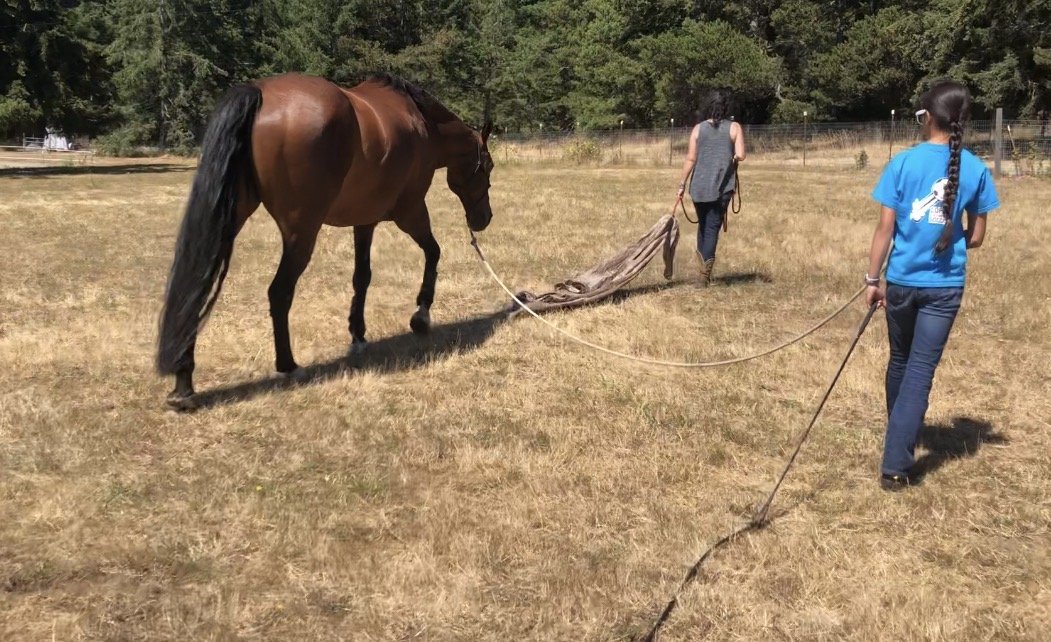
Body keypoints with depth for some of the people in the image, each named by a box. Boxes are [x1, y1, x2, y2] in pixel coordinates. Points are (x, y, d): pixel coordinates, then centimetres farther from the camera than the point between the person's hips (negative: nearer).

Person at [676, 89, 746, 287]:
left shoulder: (698, 129, 1)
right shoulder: (734, 128, -2)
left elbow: (690, 159, -2)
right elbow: (740, 155, -10)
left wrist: (682, 184, 3)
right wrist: (730, 158, 12)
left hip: (699, 186, 2)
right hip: (722, 187, -2)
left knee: (703, 224, 20)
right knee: (713, 227, 2)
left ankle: (702, 262, 20)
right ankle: (705, 270, -5)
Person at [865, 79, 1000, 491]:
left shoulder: (903, 163, -8)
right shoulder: (975, 170, -3)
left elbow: (885, 228, -8)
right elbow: (975, 238, 3)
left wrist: (872, 278, 1)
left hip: (902, 280, 0)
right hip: (945, 285, 0)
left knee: (900, 362, 19)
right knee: (921, 370, 2)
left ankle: (900, 443, 39)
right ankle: (895, 465, -2)